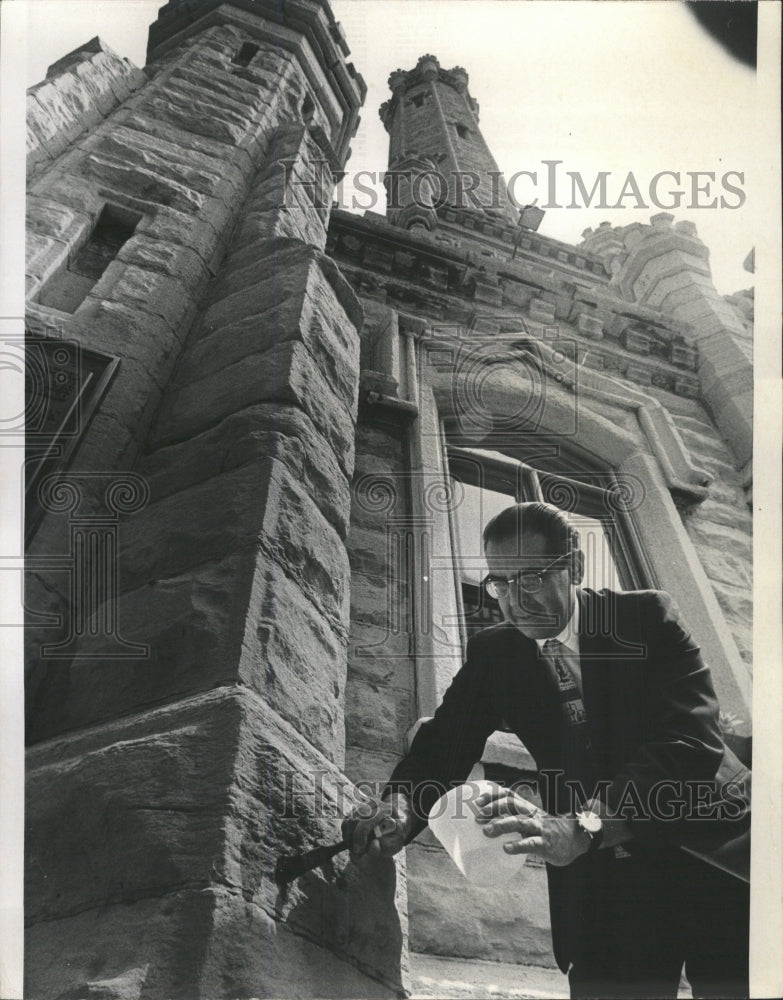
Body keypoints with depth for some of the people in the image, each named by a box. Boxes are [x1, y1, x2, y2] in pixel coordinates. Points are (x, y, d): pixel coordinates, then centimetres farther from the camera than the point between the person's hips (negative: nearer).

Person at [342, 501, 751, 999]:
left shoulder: (647, 616, -10)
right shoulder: (493, 652, 1)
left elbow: (691, 738, -22)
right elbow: (443, 742, -3)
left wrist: (583, 825, -37)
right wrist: (400, 806, -27)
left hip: (711, 852, -1)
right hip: (600, 879, 2)